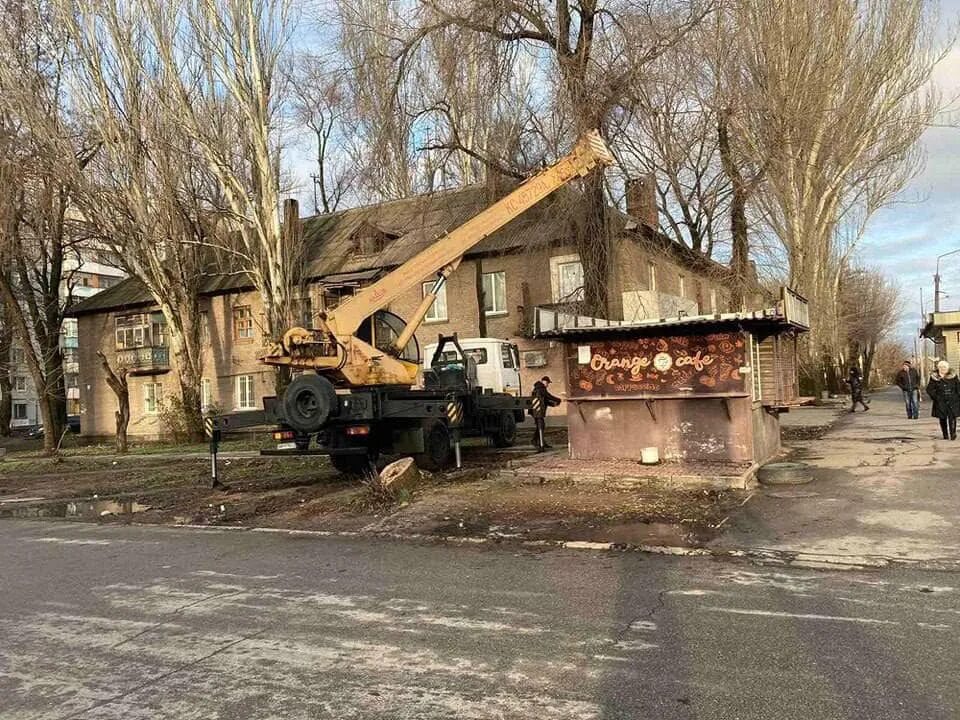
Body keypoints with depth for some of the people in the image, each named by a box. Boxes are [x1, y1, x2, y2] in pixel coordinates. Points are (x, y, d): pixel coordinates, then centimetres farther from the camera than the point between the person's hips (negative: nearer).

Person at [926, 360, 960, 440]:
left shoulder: (953, 376, 4)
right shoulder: (934, 378, 1)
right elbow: (929, 390, 4)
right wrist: (936, 397, -3)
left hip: (952, 401, 0)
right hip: (940, 403, 0)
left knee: (952, 418, -10)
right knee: (942, 419, 4)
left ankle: (953, 434, 2)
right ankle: (945, 435, 16)